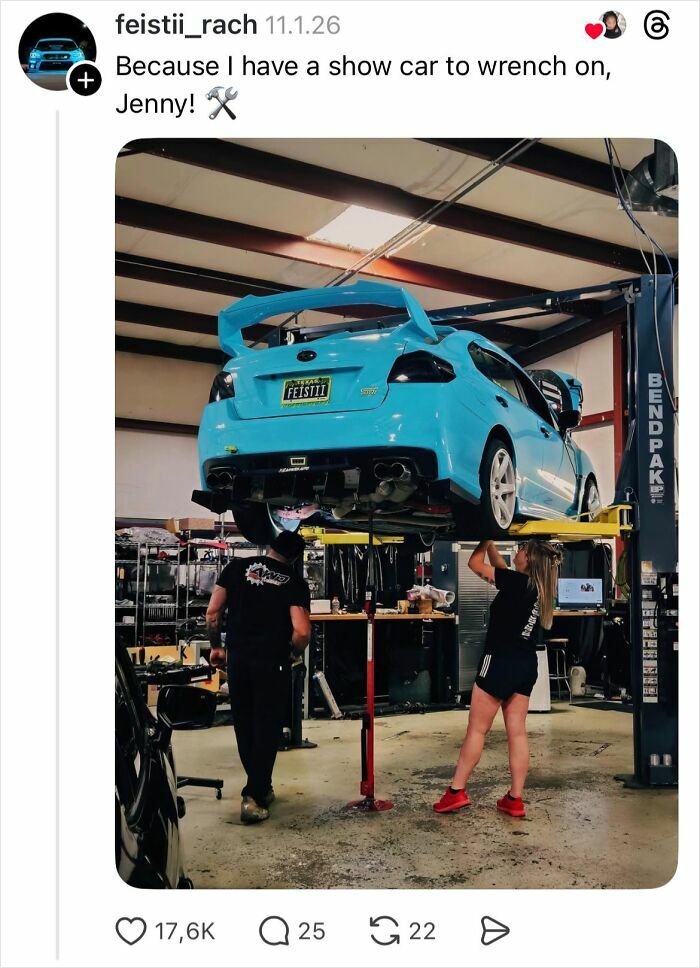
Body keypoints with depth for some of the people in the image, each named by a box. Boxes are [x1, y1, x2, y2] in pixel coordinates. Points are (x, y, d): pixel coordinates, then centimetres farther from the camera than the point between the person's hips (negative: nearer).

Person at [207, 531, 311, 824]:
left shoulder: (238, 567, 3)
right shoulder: (294, 583, -2)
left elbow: (212, 613, 0)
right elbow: (301, 632, -12)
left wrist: (216, 646, 13)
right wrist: (294, 653, 8)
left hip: (237, 659, 3)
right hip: (273, 664, -3)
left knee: (244, 728, 17)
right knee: (267, 730, 7)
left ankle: (261, 787, 30)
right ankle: (254, 797, 3)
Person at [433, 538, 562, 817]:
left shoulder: (517, 582, -16)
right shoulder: (538, 588, 7)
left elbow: (476, 564, -7)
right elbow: (500, 569, 22)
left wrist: (484, 541, 9)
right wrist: (491, 544, 22)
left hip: (500, 661, -8)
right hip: (526, 665, 8)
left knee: (476, 730, 0)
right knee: (517, 732, 8)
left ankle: (456, 791, 5)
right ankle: (515, 799, 10)